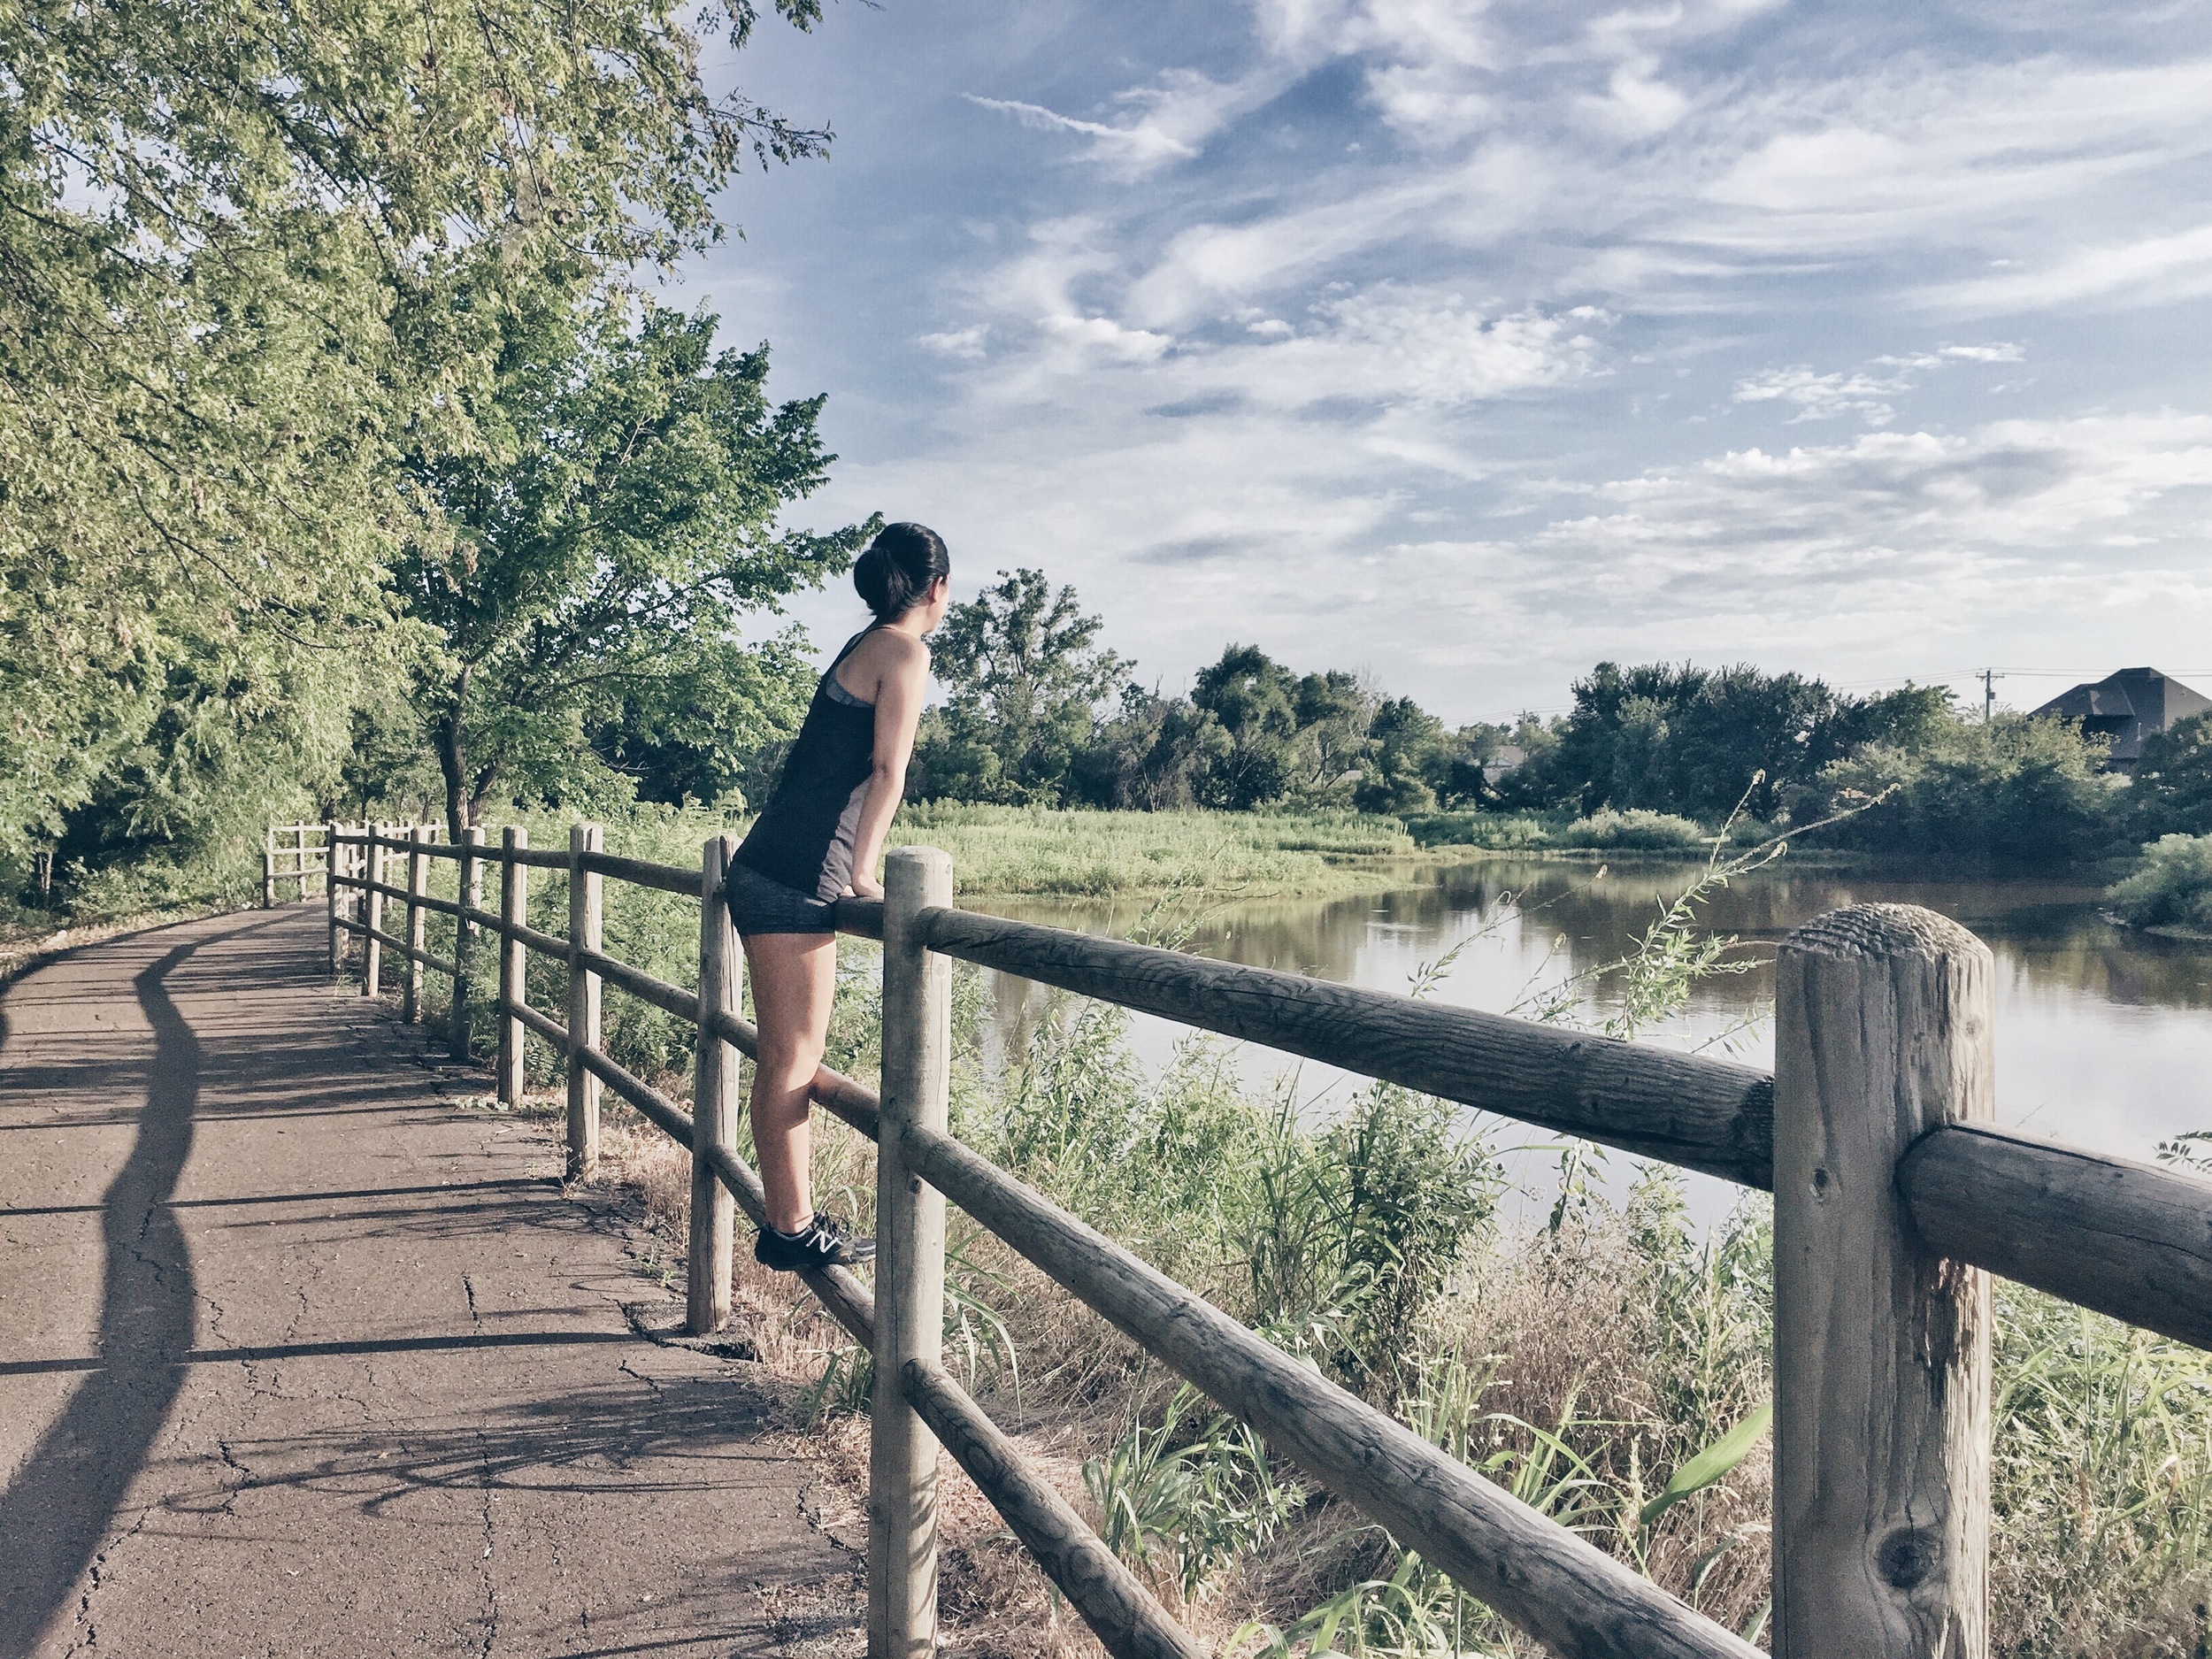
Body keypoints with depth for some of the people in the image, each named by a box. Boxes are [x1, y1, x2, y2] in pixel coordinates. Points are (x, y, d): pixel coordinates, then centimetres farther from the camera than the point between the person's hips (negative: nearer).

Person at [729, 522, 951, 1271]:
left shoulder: (862, 646, 22)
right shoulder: (904, 650, -4)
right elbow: (888, 771, -13)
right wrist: (863, 872, -19)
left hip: (769, 868, 9)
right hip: (798, 876, -9)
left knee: (785, 1058, 12)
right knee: (793, 1059, -4)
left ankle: (791, 1217, 20)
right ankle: (791, 1229, 2)